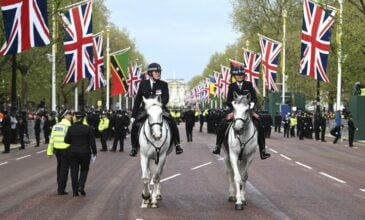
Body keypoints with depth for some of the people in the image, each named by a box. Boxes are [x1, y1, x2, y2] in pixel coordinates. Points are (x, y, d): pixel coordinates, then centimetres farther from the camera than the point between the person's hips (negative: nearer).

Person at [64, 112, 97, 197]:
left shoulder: (70, 128, -3)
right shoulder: (87, 128, -8)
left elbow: (66, 140, -3)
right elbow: (92, 141, -5)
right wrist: (94, 152, 5)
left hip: (73, 152, 1)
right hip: (85, 152, -1)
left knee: (74, 171, 7)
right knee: (84, 170, 14)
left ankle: (75, 191, 6)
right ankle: (81, 186, -5)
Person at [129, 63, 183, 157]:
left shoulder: (163, 84, 2)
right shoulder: (143, 83, 4)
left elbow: (166, 98, -9)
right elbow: (137, 100, 7)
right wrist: (133, 115, 5)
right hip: (145, 109, 1)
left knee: (172, 123, -23)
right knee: (135, 124, -20)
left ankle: (177, 145, -10)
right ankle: (134, 147, -4)